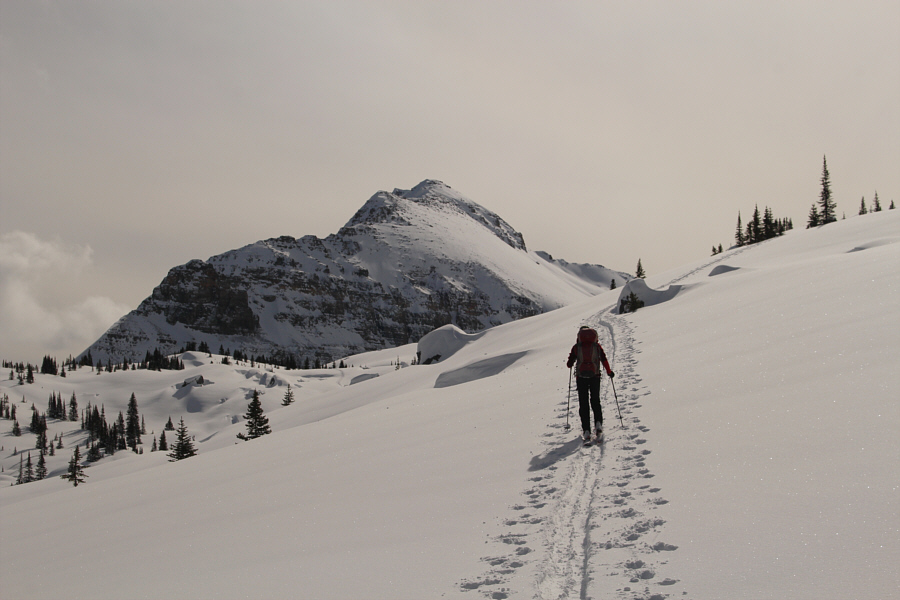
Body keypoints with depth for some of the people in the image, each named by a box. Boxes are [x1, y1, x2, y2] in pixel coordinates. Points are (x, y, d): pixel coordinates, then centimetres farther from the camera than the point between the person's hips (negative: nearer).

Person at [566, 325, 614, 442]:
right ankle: (598, 423, -9)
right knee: (595, 401, 14)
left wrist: (570, 363, 27)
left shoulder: (577, 347, 2)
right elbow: (604, 359, 0)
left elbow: (569, 364, 3)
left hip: (581, 377, -1)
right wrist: (609, 372, 15)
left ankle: (586, 431, -3)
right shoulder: (596, 345, 5)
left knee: (583, 404, 4)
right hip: (595, 376, 1)